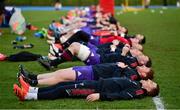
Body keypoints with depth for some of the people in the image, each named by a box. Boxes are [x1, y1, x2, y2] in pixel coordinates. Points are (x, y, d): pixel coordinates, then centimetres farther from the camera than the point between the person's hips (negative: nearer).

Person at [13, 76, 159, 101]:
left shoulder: (139, 92, -11)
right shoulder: (136, 83, 16)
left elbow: (119, 95, -23)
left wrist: (100, 95, -30)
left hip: (99, 89, -8)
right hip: (99, 83, 8)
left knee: (64, 90, -14)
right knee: (64, 84, 3)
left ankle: (29, 95, -13)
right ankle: (32, 89, 4)